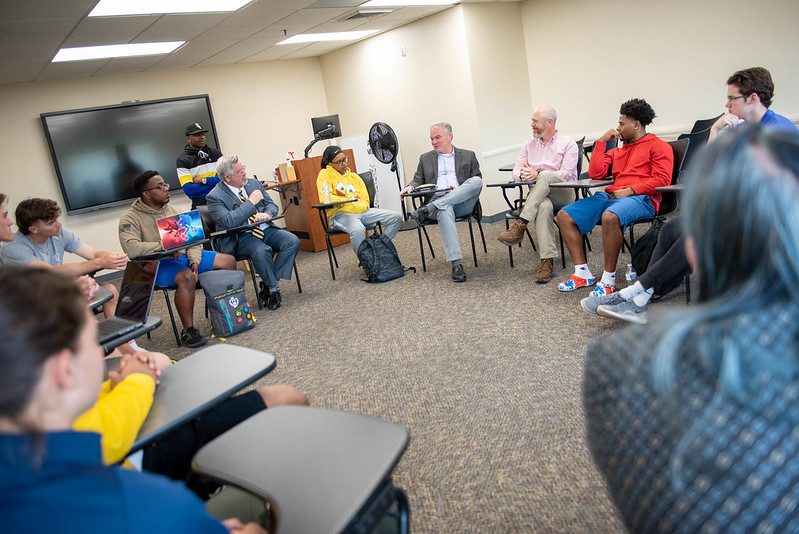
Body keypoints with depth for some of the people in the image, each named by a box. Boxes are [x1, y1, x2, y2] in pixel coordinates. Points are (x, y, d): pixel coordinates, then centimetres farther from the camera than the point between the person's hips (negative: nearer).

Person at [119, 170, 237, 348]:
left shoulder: (172, 210, 11)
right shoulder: (130, 218, -8)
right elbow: (131, 248, -24)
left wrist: (195, 261, -8)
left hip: (183, 255, 7)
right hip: (157, 264, -7)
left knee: (228, 260, -3)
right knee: (186, 277, -38)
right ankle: (188, 331, -26)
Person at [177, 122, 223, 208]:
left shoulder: (215, 152, 14)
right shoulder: (182, 160, 5)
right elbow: (188, 190, -5)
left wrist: (203, 180, -4)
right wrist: (215, 183, -4)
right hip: (201, 203, -2)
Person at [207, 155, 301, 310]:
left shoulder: (253, 184, 11)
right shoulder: (215, 197, -7)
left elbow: (272, 204, 14)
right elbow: (228, 221, -20)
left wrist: (267, 214, -11)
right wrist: (251, 202, -17)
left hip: (265, 229, 6)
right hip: (240, 238, -6)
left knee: (293, 241, -19)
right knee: (262, 251, -36)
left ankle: (268, 285, -12)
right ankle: (273, 288, -11)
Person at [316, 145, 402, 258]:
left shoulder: (354, 176, 21)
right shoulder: (325, 174, 5)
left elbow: (365, 200, 16)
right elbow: (325, 199, -11)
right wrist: (351, 200, -3)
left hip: (361, 211, 6)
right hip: (340, 215, -6)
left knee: (396, 217, -9)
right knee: (358, 229, -41)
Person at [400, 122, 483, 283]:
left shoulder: (468, 156, 20)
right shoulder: (425, 158, 25)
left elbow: (477, 181, 12)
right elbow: (418, 180, 21)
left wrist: (461, 189, -9)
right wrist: (410, 187, -4)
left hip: (461, 203, 1)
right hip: (436, 201, -1)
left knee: (476, 181, -31)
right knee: (445, 210, -38)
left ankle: (427, 209, -32)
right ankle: (456, 264, -44)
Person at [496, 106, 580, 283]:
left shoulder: (568, 144, 6)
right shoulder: (529, 145, 22)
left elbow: (566, 174, -8)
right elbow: (516, 170, 14)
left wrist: (538, 174, -22)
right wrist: (523, 175, -13)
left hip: (564, 194, -2)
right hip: (539, 194, 2)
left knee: (546, 175, -36)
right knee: (544, 206, -37)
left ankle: (520, 225, -41)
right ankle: (547, 260, -43)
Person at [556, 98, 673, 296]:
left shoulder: (659, 146, 10)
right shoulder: (617, 151, 28)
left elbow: (662, 180, -4)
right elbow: (595, 173, 16)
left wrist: (630, 191, -14)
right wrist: (601, 142, 14)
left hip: (641, 199, -7)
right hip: (610, 196, 7)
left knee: (610, 216, -41)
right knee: (564, 215, -10)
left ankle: (609, 279, -30)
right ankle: (582, 273, -13)